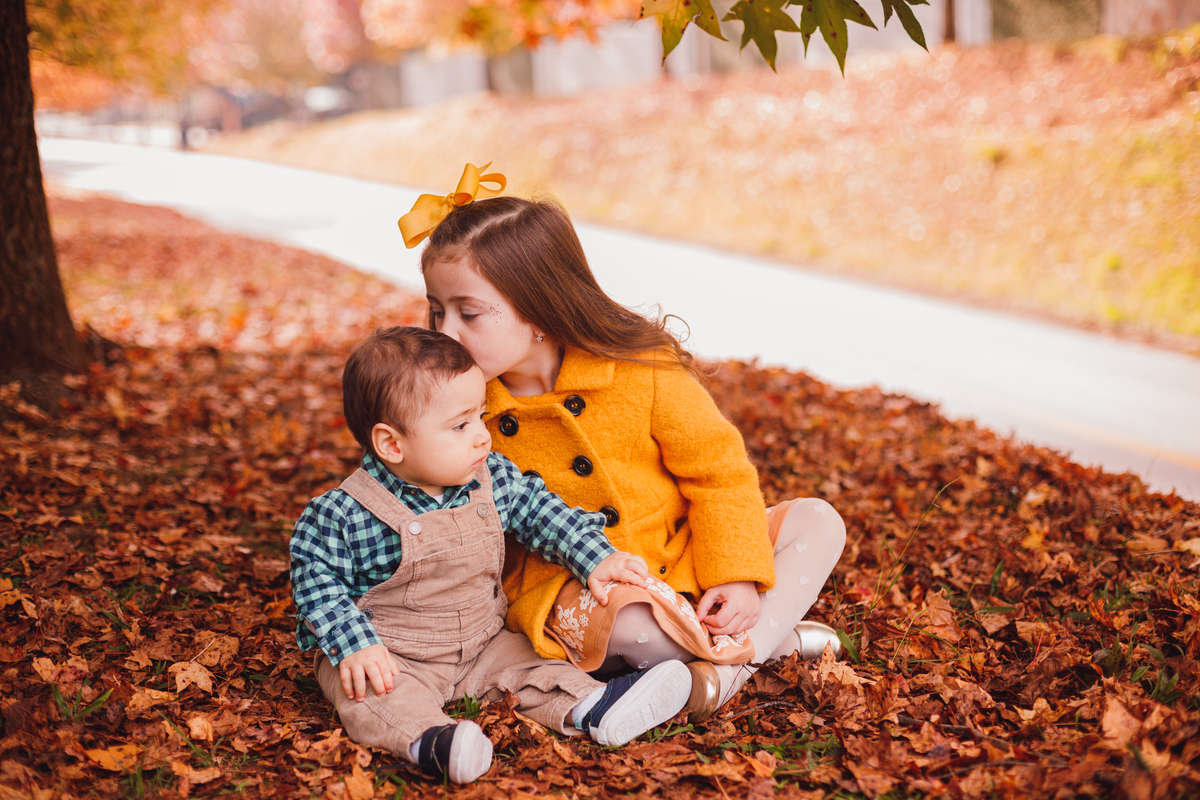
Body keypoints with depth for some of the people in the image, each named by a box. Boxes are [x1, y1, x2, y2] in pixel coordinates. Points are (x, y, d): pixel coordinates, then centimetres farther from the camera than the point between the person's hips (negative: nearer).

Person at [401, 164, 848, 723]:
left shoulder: (644, 371, -13)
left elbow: (717, 469, -6)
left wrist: (735, 574, -14)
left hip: (679, 561, 2)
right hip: (571, 589, -1)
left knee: (817, 522, -10)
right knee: (601, 617, -37)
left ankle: (736, 658, -22)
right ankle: (777, 638, -18)